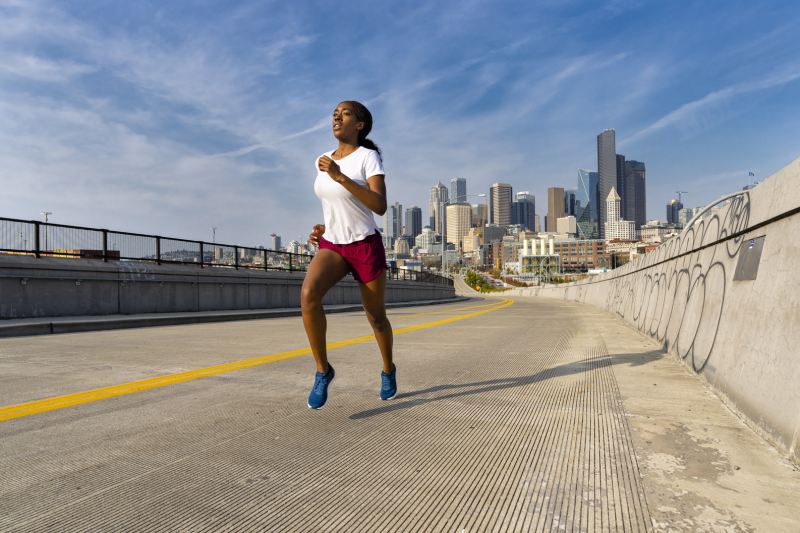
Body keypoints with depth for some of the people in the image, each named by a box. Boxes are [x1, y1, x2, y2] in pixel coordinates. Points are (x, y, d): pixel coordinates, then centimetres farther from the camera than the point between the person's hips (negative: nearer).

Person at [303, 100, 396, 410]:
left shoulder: (368, 156, -9)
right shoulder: (325, 160, 9)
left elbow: (380, 206, -22)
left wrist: (340, 176, -27)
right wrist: (323, 228, 6)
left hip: (366, 246, -4)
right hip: (332, 245, 4)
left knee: (375, 317, 9)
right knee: (308, 293, -27)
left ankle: (388, 370, 37)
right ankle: (322, 370, -13)